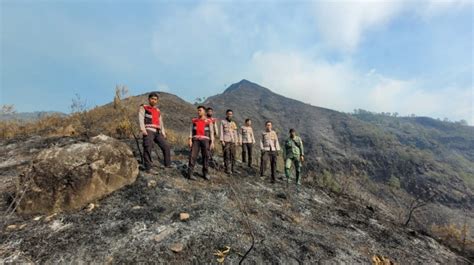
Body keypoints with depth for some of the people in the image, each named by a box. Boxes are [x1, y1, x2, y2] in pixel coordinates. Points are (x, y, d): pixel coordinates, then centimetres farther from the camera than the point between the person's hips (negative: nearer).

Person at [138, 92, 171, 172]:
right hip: (148, 131, -5)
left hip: (157, 132, 5)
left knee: (166, 146, 0)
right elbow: (141, 119, -3)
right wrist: (143, 130, -17)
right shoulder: (143, 107, 10)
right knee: (148, 149, -12)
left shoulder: (158, 111, 25)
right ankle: (148, 167, -6)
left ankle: (168, 164, 9)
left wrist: (163, 133, 13)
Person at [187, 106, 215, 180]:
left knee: (205, 157, 2)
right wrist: (190, 140, -3)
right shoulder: (194, 120, 13)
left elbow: (211, 132, 5)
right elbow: (191, 131, 9)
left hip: (205, 140, 0)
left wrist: (212, 142, -3)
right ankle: (190, 174, -6)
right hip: (196, 140, 1)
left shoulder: (208, 121, 8)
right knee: (193, 156, -9)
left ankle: (205, 173, 13)